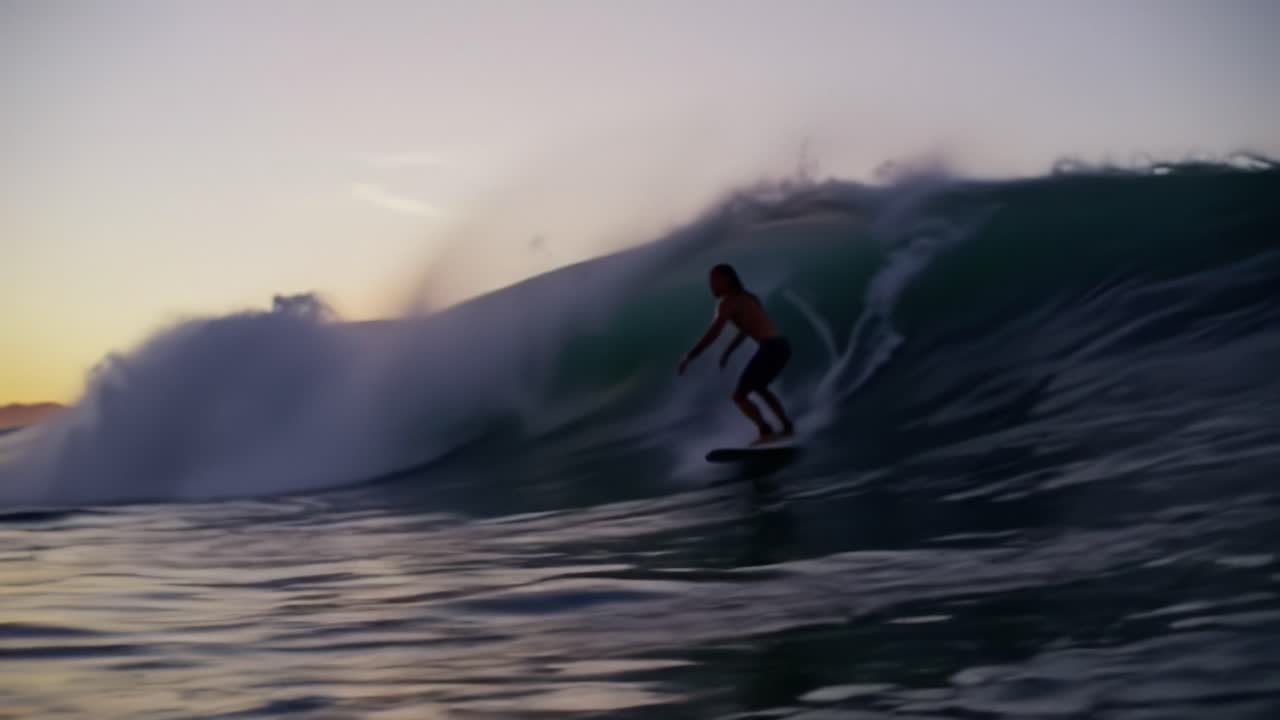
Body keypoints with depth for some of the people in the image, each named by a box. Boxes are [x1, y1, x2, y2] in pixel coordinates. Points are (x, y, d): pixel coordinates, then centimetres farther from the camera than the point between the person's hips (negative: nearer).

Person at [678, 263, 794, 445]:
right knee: (759, 388, 32)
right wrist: (728, 351, 42)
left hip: (770, 349, -9)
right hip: (781, 346, 9)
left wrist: (689, 357, -18)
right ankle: (787, 426, 35)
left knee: (739, 396, -3)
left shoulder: (728, 303, -6)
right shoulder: (746, 298, 22)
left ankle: (766, 432, -11)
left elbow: (712, 334, -17)